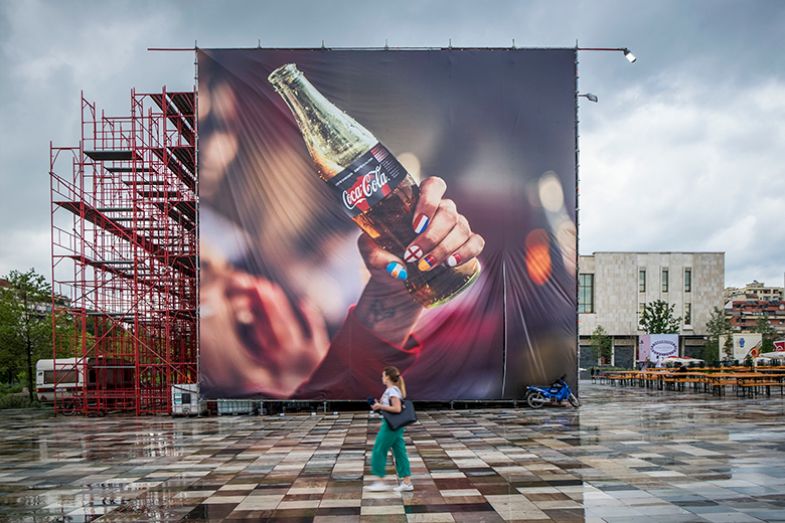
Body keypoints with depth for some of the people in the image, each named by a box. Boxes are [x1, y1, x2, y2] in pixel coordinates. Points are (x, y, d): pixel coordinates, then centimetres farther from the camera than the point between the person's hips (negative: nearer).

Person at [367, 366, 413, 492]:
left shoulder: (392, 391, -16)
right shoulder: (393, 390, 13)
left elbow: (397, 408, -25)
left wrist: (380, 406, -21)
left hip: (391, 426, -10)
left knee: (378, 451, 0)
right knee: (399, 452, 9)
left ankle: (380, 481, 6)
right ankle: (407, 482, 11)